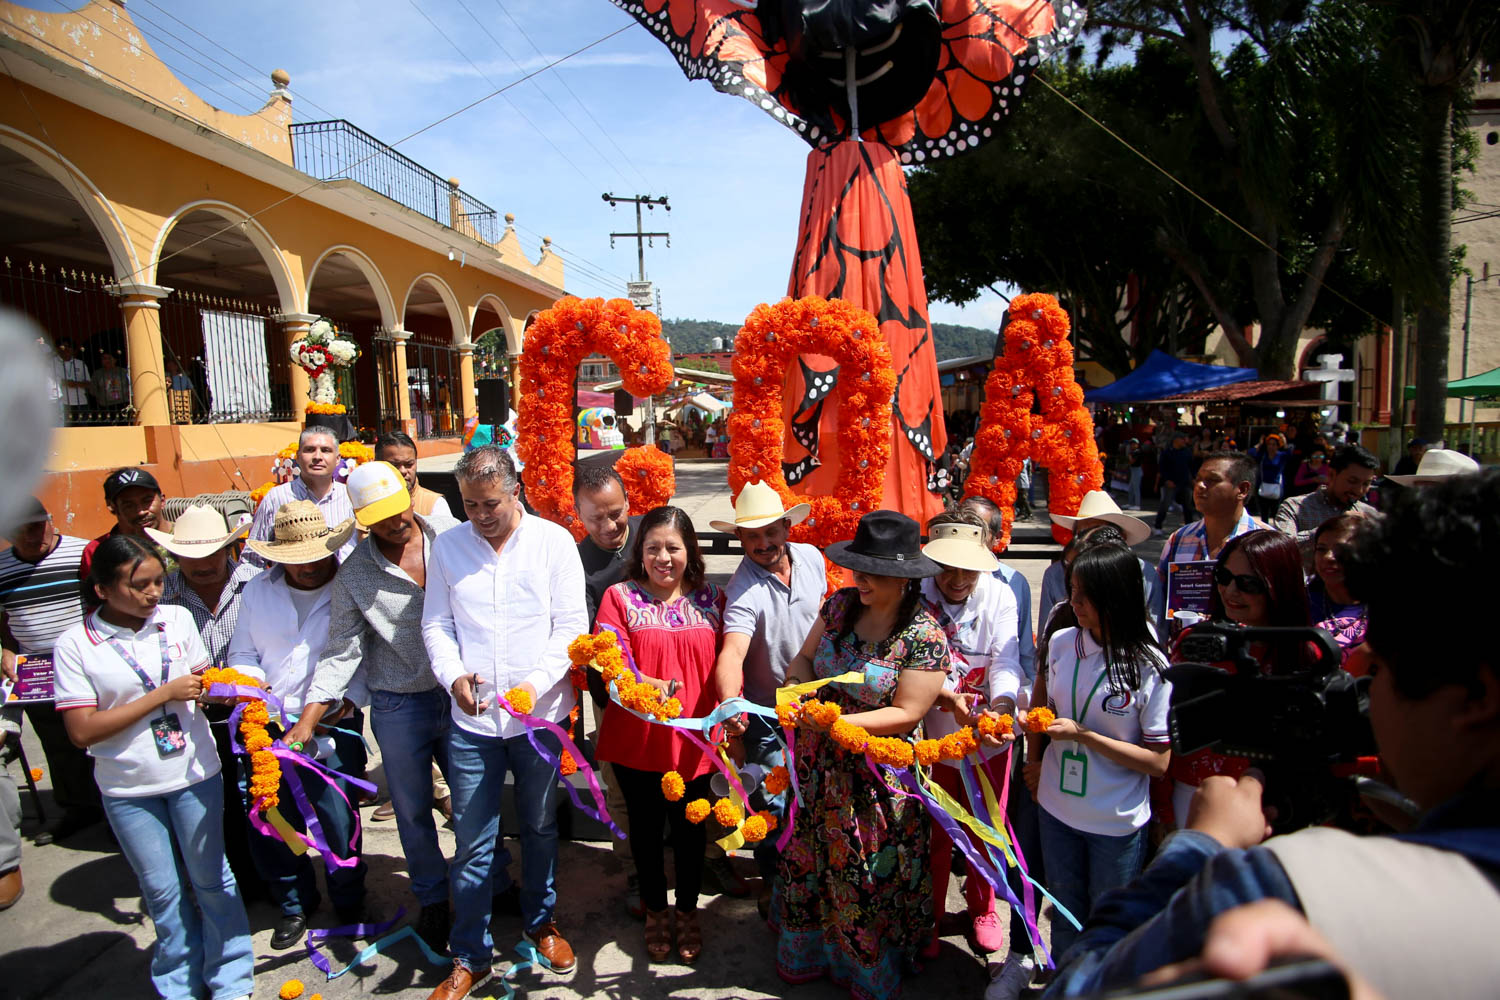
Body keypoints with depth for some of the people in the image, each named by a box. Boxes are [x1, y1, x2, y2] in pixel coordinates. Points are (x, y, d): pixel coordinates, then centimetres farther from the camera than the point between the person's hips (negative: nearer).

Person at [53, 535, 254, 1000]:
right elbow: (82, 731, -15)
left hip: (194, 774, 1)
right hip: (128, 790, -1)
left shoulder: (178, 619, -4)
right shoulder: (74, 645, -12)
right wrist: (163, 694, -21)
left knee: (210, 879, 13)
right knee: (162, 891, 14)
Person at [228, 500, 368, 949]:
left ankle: (349, 903, 29)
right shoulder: (258, 590, 9)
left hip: (332, 728, -4)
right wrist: (253, 681, -5)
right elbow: (242, 652, 16)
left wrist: (344, 703, -21)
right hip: (269, 729, 5)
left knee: (337, 821, -1)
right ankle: (294, 902, 39)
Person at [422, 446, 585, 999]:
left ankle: (541, 922, 41)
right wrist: (453, 675, -13)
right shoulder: (447, 546, 2)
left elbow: (571, 624, -6)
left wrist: (535, 683, -18)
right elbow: (436, 624, 5)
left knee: (540, 828, 17)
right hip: (472, 719, 1)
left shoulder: (553, 540, -5)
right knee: (472, 842, 8)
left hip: (541, 714, -1)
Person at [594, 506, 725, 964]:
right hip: (636, 740, -1)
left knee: (689, 827, 16)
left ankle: (687, 912, 40)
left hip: (693, 738, 1)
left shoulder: (711, 598, 3)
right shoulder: (620, 597, -5)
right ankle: (656, 912, 41)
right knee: (645, 827, 17)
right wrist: (650, 685, -33)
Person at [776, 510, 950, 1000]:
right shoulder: (840, 604, -3)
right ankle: (809, 952, 44)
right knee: (811, 857, 18)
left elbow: (906, 714, -19)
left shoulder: (925, 636, -19)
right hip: (820, 766, 5)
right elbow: (804, 657, 8)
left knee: (868, 872, 11)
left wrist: (837, 721, -26)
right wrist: (797, 684, -15)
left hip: (878, 775, -5)